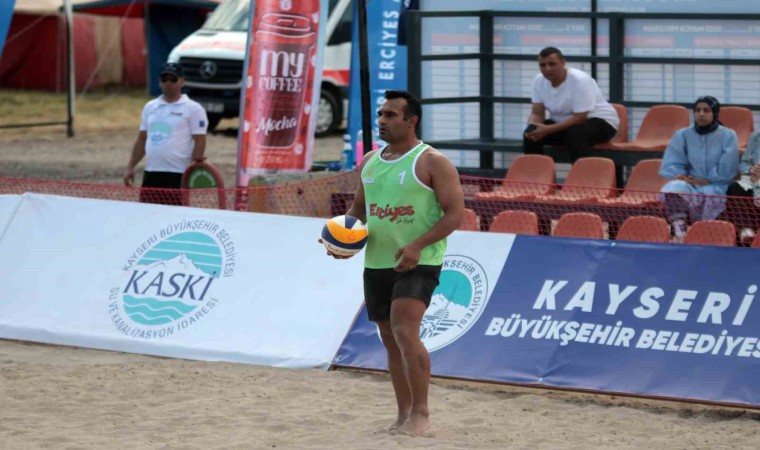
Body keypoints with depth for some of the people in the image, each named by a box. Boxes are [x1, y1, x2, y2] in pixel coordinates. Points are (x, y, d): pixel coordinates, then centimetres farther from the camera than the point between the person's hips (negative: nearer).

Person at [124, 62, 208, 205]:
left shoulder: (193, 109, -2)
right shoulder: (150, 107, 16)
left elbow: (199, 142, -6)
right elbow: (141, 140, 20)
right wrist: (130, 167, 13)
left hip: (178, 175, -6)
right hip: (151, 173, 6)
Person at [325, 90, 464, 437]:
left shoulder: (432, 162, -9)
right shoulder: (370, 161, 11)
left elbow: (455, 213, -13)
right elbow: (358, 207, 23)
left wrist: (418, 245, -25)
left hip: (418, 263, -7)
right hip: (377, 263, 7)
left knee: (405, 332, -20)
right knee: (390, 340, 10)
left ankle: (421, 412, -12)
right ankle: (404, 413, 19)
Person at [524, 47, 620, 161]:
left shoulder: (580, 80, -26)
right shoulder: (539, 80, -7)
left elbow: (579, 118, -29)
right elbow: (537, 113, -4)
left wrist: (548, 130, -35)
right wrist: (532, 128, -28)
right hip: (565, 122, 6)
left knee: (575, 134, -38)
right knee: (531, 134, -15)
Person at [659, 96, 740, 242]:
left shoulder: (728, 136, 7)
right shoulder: (682, 135, 15)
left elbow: (727, 167, -3)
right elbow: (671, 164, 7)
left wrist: (707, 180, -13)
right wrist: (679, 176, -15)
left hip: (717, 186, -2)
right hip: (690, 187, 2)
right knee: (672, 188, -32)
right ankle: (679, 233, -42)